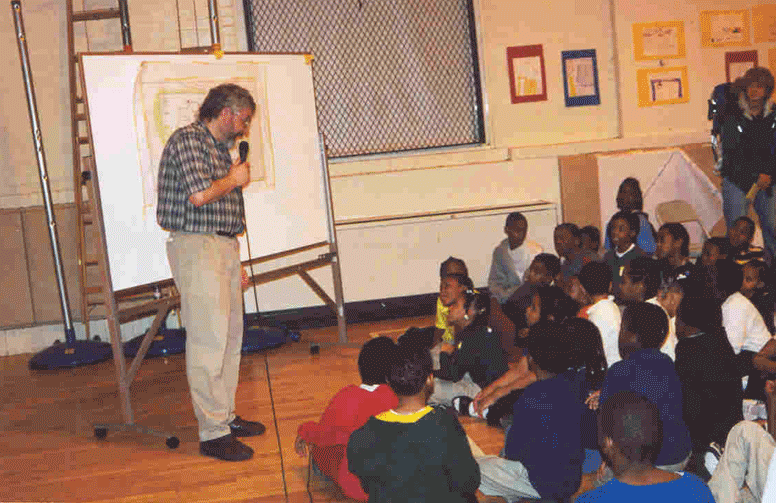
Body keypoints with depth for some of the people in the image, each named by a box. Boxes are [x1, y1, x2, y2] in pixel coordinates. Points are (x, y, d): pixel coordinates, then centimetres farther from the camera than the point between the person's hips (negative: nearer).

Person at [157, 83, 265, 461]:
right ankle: (212, 434, -4)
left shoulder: (220, 146, 20)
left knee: (231, 337, 13)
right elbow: (199, 195, -22)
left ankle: (226, 415, 24)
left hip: (226, 247, 10)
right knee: (209, 341, -9)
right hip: (198, 248, -10)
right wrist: (234, 179, -7)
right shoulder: (187, 139, -10)